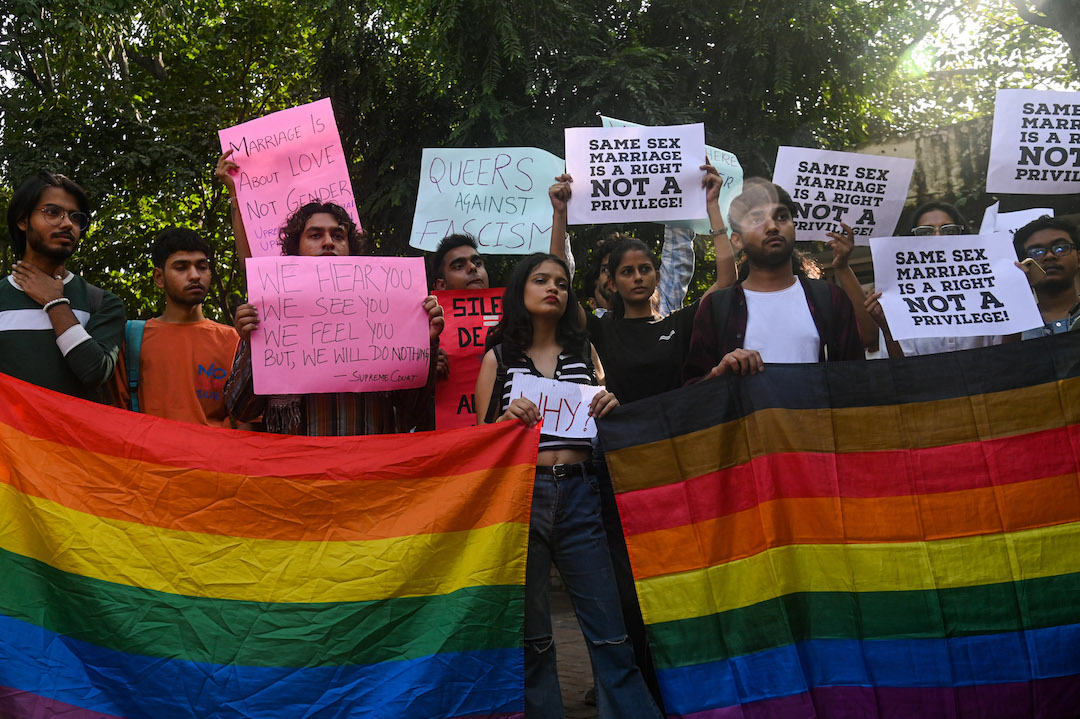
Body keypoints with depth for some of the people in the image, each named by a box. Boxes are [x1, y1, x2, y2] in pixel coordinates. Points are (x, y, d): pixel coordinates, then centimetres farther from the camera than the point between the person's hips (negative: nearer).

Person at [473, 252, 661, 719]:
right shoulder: (499, 357, 9)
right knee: (531, 635, 6)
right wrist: (509, 419, -11)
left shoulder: (584, 352, 14)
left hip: (578, 494, 1)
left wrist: (608, 409, -1)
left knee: (609, 632, -2)